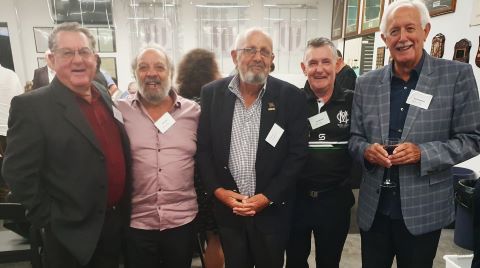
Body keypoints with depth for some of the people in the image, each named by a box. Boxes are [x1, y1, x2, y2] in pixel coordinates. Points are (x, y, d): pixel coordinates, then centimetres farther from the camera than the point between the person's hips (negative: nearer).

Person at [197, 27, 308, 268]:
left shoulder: (291, 96, -7)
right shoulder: (212, 93, -3)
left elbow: (298, 153, -7)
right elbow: (202, 148, 1)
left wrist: (268, 197, -12)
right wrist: (217, 190, -9)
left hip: (272, 210, -1)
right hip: (227, 208, 2)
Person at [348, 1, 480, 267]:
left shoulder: (457, 75, -6)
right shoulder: (366, 83, 1)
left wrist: (423, 153, -20)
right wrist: (366, 150, -16)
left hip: (423, 211, -2)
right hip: (373, 209, 2)